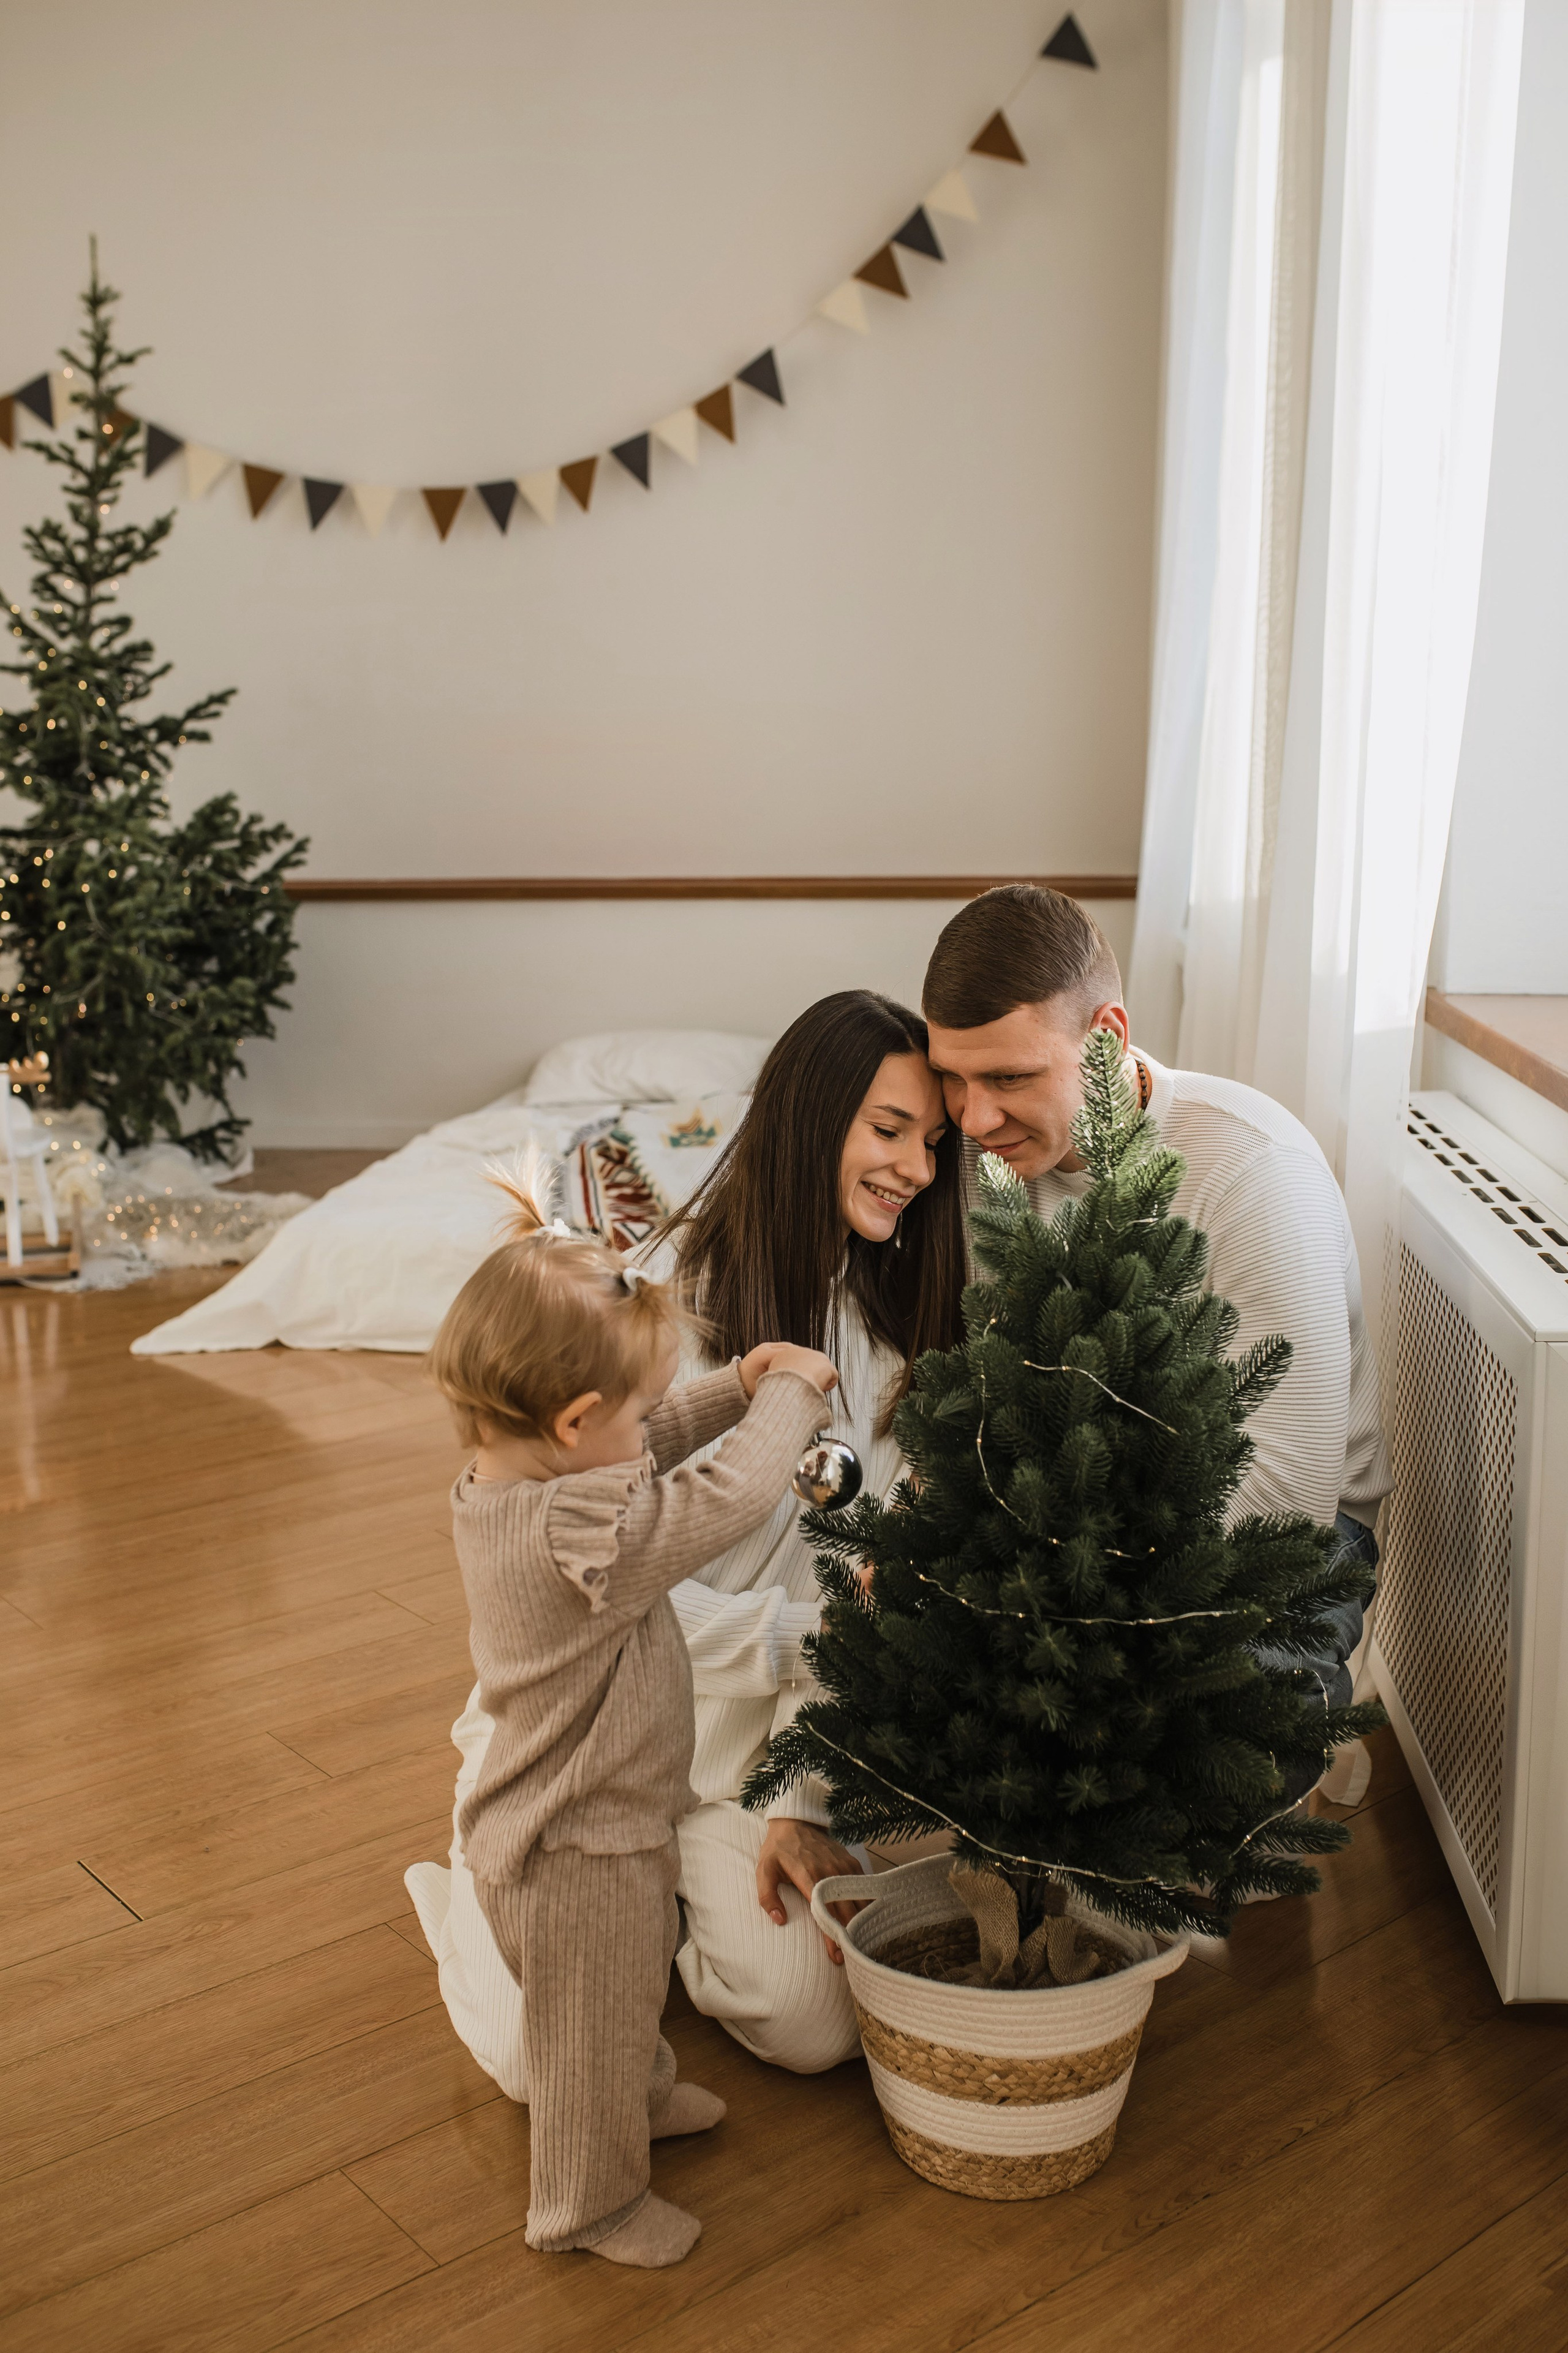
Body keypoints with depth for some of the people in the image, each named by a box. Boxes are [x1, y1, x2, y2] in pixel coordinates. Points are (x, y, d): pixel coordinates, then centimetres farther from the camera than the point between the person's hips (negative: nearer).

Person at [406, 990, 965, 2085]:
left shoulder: (893, 1326, -4)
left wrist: (800, 1802, -12)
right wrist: (808, 1639, -22)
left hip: (750, 1738, 4)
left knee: (815, 2026, -12)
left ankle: (675, 1878, 19)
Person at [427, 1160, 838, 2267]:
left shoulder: (497, 1481, -9)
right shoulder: (583, 1533, -39)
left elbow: (647, 1448, 7)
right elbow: (731, 1496, -36)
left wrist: (737, 1386, -4)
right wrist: (791, 1394, -19)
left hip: (600, 1817, 9)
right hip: (581, 1853, -9)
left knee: (630, 1994, 35)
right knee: (591, 2032, 18)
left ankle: (643, 2096, 60)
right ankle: (593, 2200, 41)